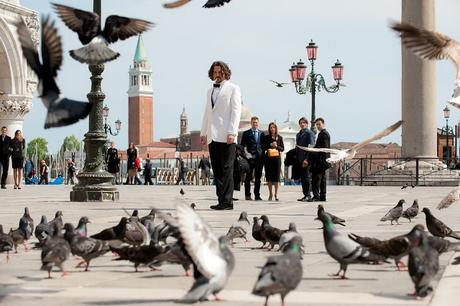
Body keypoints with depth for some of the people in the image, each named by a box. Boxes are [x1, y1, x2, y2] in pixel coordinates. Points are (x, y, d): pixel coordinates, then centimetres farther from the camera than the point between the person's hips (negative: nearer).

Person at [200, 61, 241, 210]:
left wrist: (231, 133, -14)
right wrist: (203, 133, 17)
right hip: (212, 136, 6)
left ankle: (227, 202, -10)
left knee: (226, 169, -8)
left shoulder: (233, 89, 3)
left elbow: (236, 111, -5)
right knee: (217, 170, 4)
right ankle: (221, 200, 6)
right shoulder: (210, 91, 23)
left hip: (226, 136, -6)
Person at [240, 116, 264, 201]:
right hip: (250, 158, -3)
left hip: (259, 158, 3)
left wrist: (263, 156, 5)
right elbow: (242, 146, 4)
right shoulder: (246, 133, 6)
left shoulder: (262, 134, 15)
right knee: (248, 177, 0)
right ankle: (247, 195, 3)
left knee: (258, 178, 3)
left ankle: (257, 195, 7)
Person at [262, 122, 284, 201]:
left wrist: (277, 146, -9)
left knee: (276, 176, -3)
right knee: (269, 176, 0)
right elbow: (263, 147, 0)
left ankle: (276, 194, 3)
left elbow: (282, 148, 8)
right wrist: (270, 145, -12)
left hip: (277, 158, 0)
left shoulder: (279, 137, 8)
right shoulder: (266, 137, 6)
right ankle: (270, 194, 8)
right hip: (268, 158, 0)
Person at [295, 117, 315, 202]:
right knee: (302, 178, 8)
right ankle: (305, 194, 12)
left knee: (307, 178, -8)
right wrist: (297, 158, 16)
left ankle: (308, 195, -6)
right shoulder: (298, 134, 20)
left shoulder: (309, 133, -5)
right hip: (300, 160, 8)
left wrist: (307, 159, -19)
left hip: (306, 159, -8)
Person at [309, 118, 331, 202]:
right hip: (323, 160, 11)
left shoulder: (323, 133, -12)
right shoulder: (325, 133, 20)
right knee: (322, 178, 11)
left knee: (316, 178, -13)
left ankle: (316, 196, -17)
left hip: (320, 159, -11)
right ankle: (322, 197, 13)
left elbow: (324, 147, -18)